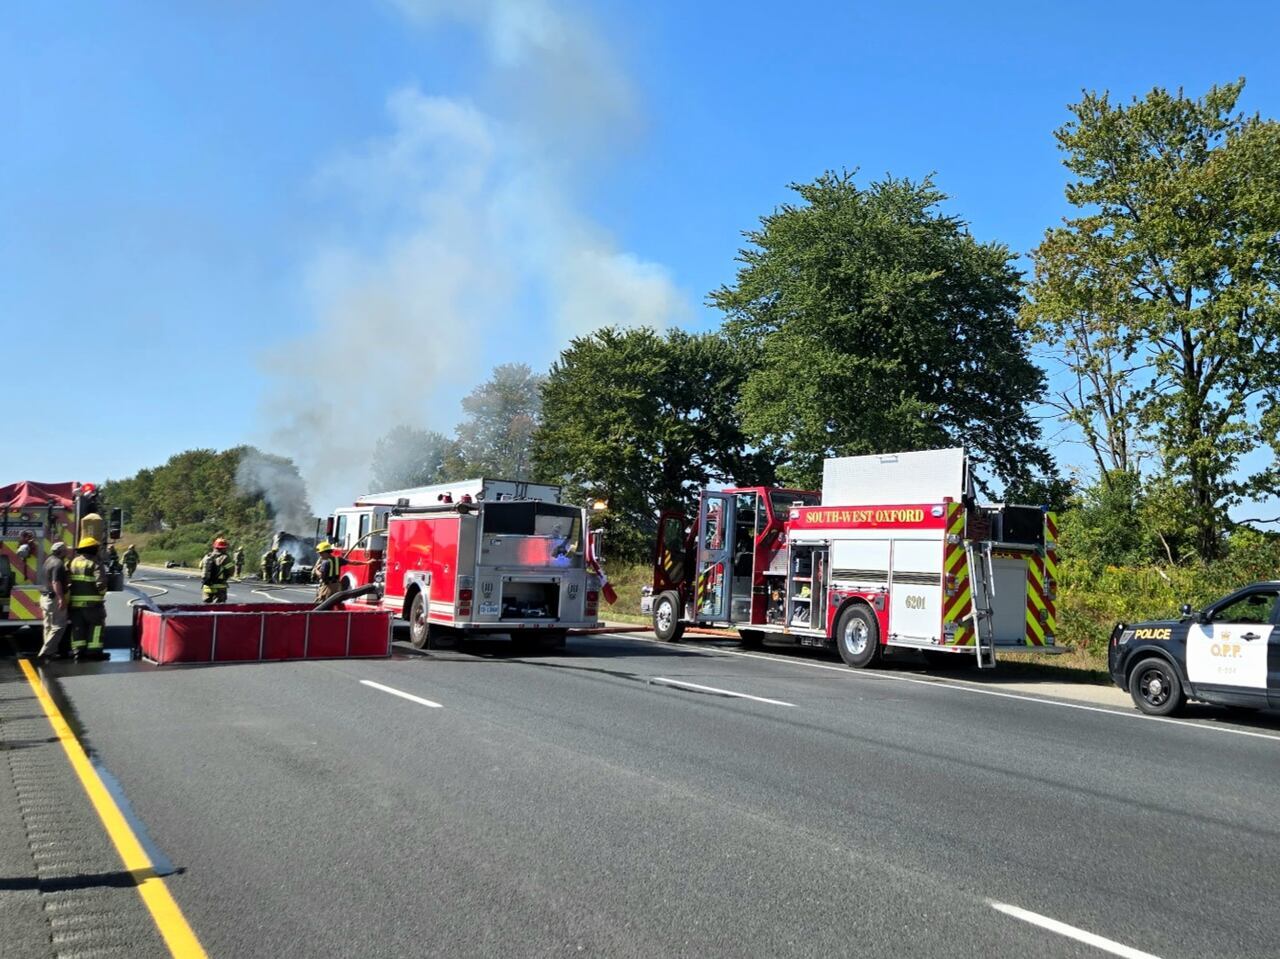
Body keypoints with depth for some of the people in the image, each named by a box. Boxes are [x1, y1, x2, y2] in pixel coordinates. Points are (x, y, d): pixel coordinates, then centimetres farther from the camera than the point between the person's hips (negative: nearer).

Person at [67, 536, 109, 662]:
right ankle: (94, 650, 5)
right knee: (95, 624, 6)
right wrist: (102, 593, -1)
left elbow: (66, 580, 6)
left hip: (75, 602, 6)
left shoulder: (73, 562, 9)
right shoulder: (96, 563, -11)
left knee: (78, 626, 13)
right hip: (92, 602, -6)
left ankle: (77, 651, 12)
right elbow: (101, 582, -20)